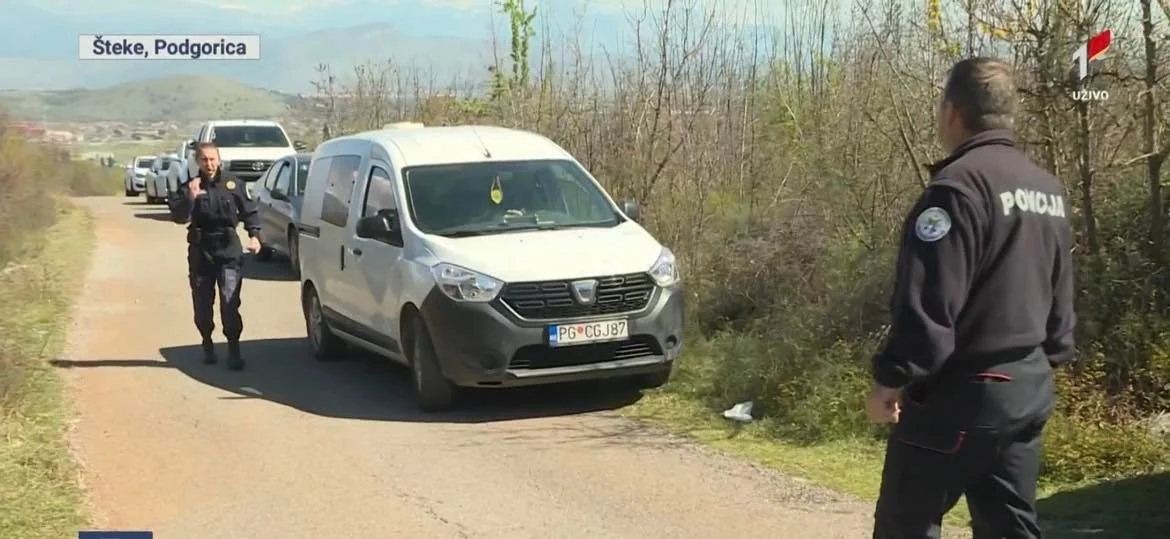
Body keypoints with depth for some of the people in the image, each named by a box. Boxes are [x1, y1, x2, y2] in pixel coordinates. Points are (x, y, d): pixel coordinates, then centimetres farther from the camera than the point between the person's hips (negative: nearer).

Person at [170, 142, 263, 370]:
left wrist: (254, 235, -7)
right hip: (200, 253, 2)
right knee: (202, 304, 9)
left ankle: (234, 351, -7)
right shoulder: (189, 187, 2)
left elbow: (250, 212, 8)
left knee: (230, 303, -10)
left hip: (228, 251, -2)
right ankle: (207, 346, 27)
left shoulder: (233, 184, 2)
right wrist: (191, 197, -26)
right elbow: (179, 218, -10)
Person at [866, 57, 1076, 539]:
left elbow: (927, 302, -21)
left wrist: (891, 378, -14)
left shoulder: (959, 184, -16)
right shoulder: (1049, 189, 11)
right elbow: (1060, 296, 17)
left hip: (961, 392, -8)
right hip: (1028, 387, 8)